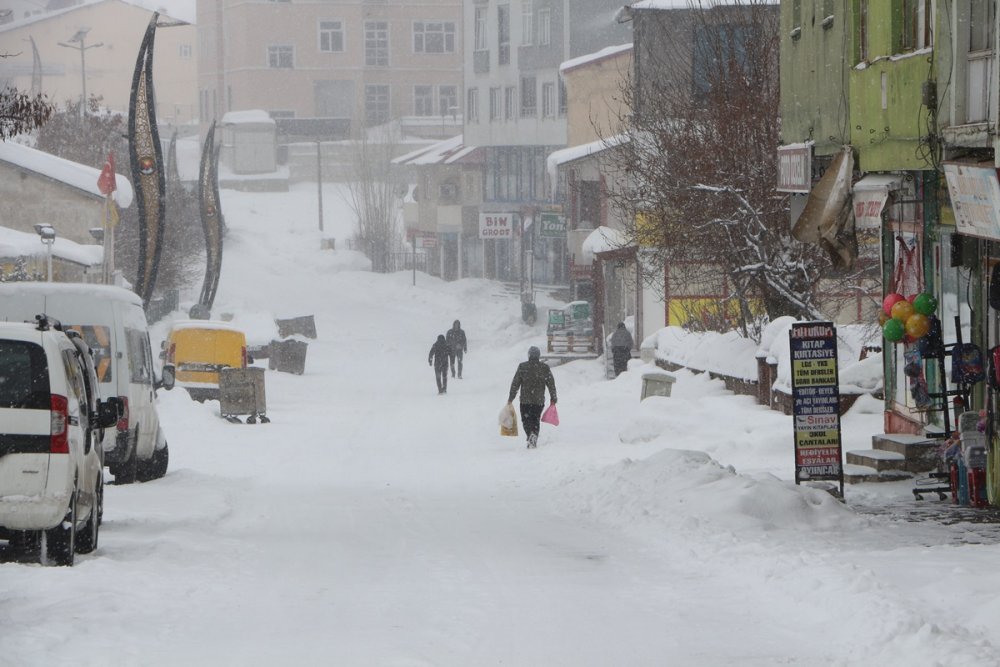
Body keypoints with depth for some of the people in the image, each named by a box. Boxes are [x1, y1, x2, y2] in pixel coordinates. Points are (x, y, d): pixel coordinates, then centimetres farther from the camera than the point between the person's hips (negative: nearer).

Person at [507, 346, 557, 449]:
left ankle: (531, 434, -19)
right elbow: (551, 383, 3)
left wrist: (510, 398, 7)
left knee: (526, 420, 6)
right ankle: (534, 438, 0)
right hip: (539, 400, 2)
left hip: (525, 400, -2)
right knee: (535, 420, 14)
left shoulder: (522, 367, -4)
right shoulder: (544, 367, -1)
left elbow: (515, 383, -1)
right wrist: (553, 398, 13)